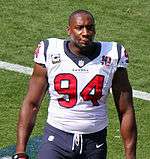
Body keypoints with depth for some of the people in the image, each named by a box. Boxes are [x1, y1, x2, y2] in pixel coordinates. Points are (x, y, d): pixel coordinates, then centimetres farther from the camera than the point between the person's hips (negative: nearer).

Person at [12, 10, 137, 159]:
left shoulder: (112, 56, -3)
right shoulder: (50, 53, -4)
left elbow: (126, 112, 1)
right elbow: (31, 104, 0)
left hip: (95, 142, 1)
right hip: (57, 137, -1)